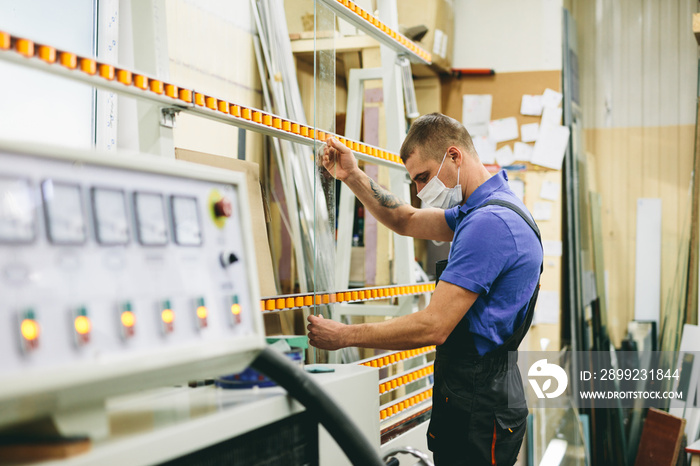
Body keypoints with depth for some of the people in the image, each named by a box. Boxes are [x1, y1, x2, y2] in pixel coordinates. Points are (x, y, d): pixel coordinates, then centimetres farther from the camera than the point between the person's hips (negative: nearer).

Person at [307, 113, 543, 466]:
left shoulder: (489, 222, -22)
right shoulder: (485, 210, 12)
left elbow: (433, 327, -24)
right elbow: (408, 222, 25)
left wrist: (344, 336, -15)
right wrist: (353, 178, 12)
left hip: (478, 414, -10)